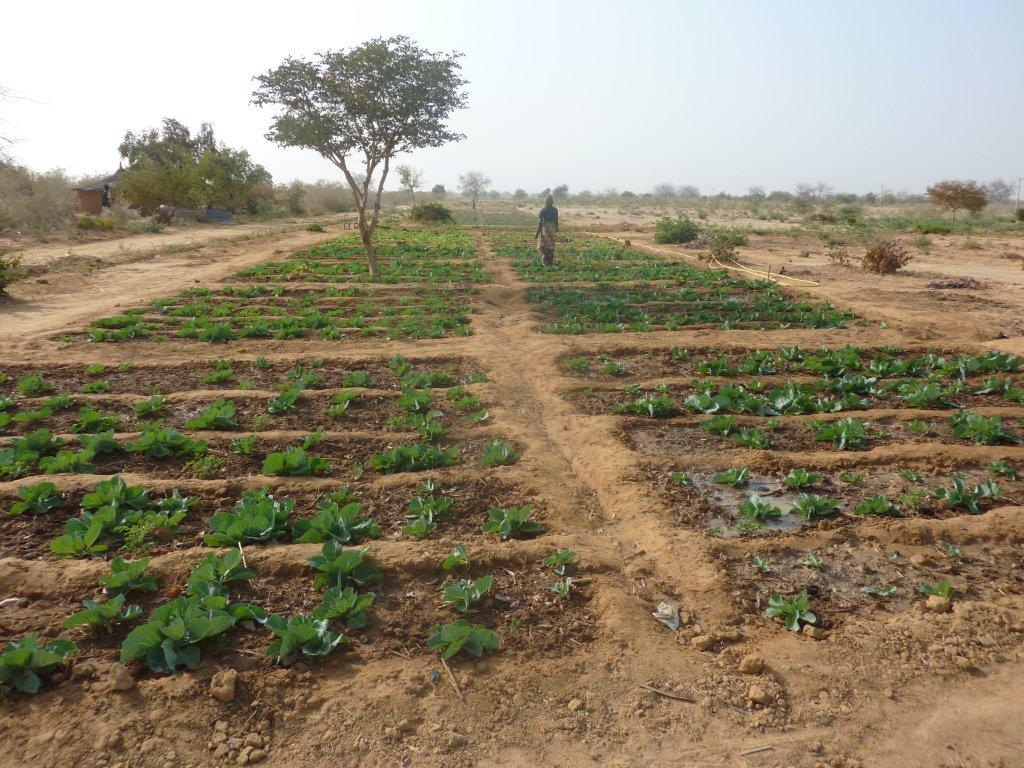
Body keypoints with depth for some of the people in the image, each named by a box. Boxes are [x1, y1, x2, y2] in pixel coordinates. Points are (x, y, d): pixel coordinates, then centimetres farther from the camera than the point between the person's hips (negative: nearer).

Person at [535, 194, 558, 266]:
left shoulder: (543, 210, -13)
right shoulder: (555, 210, -1)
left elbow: (540, 222, -13)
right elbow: (556, 221, 7)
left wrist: (537, 232, -9)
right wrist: (556, 228, 27)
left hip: (544, 229, -4)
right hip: (552, 229, 4)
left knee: (542, 245, 6)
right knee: (551, 246, 14)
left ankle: (546, 262, -1)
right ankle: (551, 262, 17)